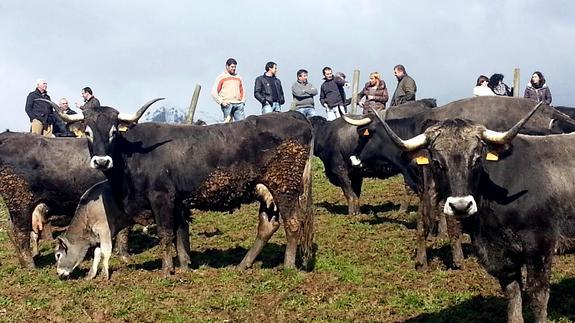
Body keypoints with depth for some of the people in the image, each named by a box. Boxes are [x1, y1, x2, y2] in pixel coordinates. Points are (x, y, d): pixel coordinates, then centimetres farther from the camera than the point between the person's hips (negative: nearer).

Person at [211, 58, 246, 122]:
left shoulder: (238, 77, 21)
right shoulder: (221, 77, 6)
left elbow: (242, 91, 30)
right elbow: (214, 92, 1)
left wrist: (243, 101, 12)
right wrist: (222, 102, -9)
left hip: (238, 104, 4)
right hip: (227, 105, -4)